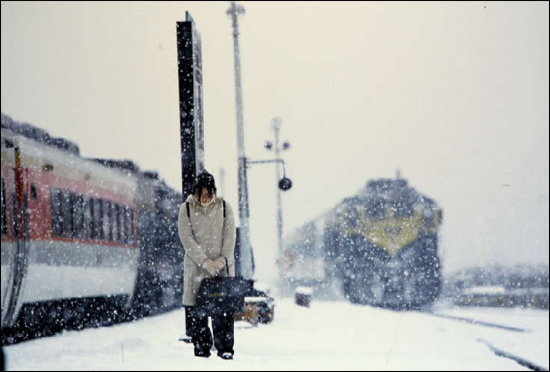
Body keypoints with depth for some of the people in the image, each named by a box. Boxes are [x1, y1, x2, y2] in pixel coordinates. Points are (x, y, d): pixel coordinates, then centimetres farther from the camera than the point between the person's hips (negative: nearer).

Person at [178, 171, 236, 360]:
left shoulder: (224, 207, 6)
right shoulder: (186, 209, 1)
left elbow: (230, 237, 2)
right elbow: (187, 238, -5)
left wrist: (222, 260, -11)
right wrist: (205, 261, -15)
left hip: (222, 265, 0)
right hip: (196, 265, 0)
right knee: (196, 308, -4)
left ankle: (225, 347, -2)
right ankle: (201, 346, 5)